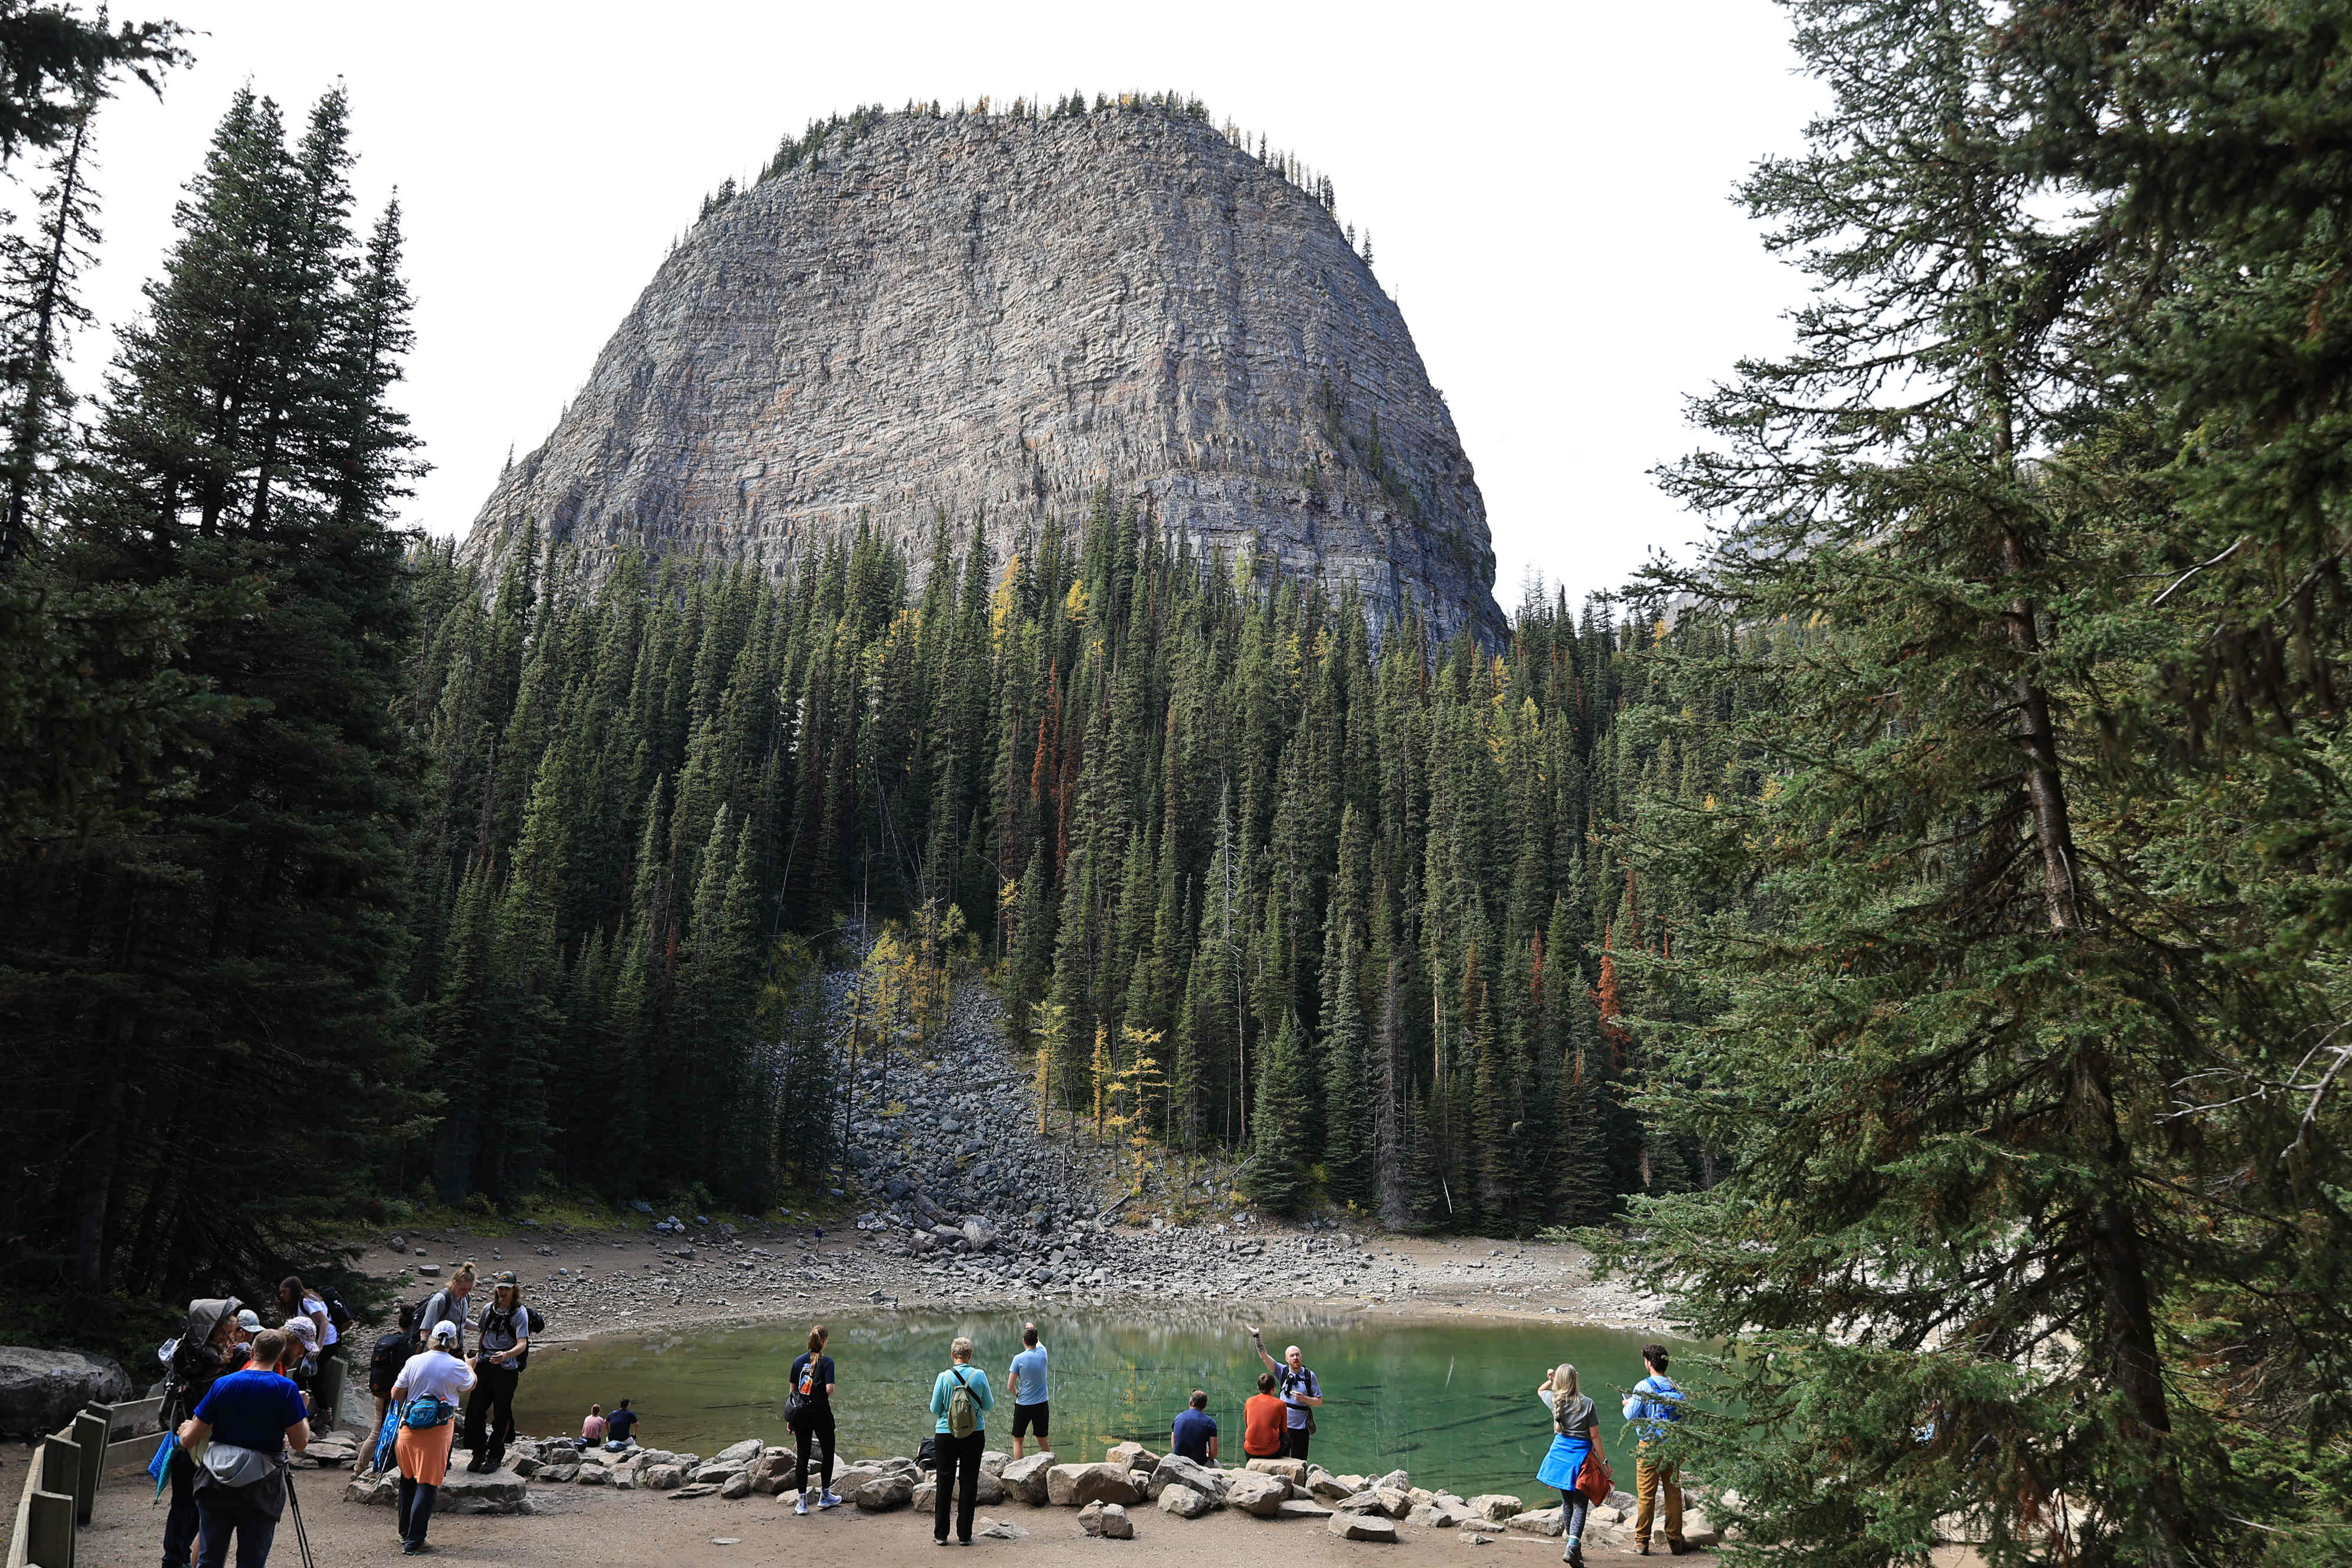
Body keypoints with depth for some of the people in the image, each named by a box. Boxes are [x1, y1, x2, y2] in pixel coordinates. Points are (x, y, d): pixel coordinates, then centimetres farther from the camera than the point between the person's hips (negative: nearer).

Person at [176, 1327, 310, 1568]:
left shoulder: (222, 1384, -2)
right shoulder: (286, 1389, -10)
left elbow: (189, 1441, 1)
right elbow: (300, 1444, -9)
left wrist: (184, 1430, 24)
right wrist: (302, 1410, 7)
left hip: (216, 1485, 3)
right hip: (261, 1489, -2)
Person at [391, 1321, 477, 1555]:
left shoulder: (414, 1361, -4)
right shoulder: (457, 1367, -9)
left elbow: (396, 1393, 2)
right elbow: (468, 1387, 12)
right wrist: (471, 1367, 32)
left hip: (409, 1427, 4)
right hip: (438, 1430, -4)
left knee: (408, 1480, 20)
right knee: (427, 1484, 2)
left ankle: (405, 1533, 32)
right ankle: (413, 1541, 1)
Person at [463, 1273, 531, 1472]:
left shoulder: (519, 1313, -7)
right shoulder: (488, 1309, 10)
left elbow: (522, 1344, -16)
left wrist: (506, 1355, -33)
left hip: (507, 1368, -5)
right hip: (485, 1366, 5)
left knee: (501, 1414, 0)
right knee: (475, 1409, 2)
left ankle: (495, 1456, 14)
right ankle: (479, 1453, 18)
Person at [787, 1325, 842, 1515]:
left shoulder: (798, 1361, 3)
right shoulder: (827, 1362, -10)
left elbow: (793, 1390, 7)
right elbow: (829, 1389, -20)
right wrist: (829, 1394, 5)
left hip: (801, 1413, 4)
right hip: (821, 1412, -4)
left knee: (803, 1456, 8)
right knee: (828, 1453, 14)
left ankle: (802, 1501, 7)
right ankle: (825, 1496, 22)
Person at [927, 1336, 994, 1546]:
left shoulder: (944, 1378, -12)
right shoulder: (980, 1375, -10)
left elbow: (935, 1409, -3)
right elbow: (989, 1406, 0)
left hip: (946, 1436, 0)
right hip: (975, 1436, 0)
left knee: (944, 1484, 11)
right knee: (969, 1484, 9)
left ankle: (941, 1534, 17)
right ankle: (965, 1534, 11)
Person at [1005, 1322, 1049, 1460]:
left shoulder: (1019, 1359, -14)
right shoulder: (1043, 1352, -4)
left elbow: (1010, 1387, -11)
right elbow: (1038, 1343, 24)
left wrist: (1017, 1395, 9)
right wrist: (1032, 1329, 37)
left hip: (1023, 1404, -3)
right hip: (1042, 1404, 3)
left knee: (1017, 1440, 10)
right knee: (1043, 1440, 15)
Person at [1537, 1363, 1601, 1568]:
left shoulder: (1554, 1400, -1)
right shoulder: (1587, 1404, -11)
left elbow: (1540, 1391, 23)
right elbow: (1595, 1435, -9)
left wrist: (1550, 1380, 8)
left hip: (1560, 1453, 4)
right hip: (1581, 1455, -4)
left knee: (1567, 1501, 16)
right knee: (1580, 1504, -1)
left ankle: (1574, 1546, 24)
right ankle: (1572, 1546, -18)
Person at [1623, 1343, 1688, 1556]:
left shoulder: (1643, 1387, -12)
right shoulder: (1677, 1387, 2)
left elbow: (1631, 1416, -9)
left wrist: (1627, 1404, 11)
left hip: (1650, 1446, -4)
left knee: (1646, 1495, 3)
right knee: (1674, 1493, 11)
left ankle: (1642, 1542, 8)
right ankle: (1675, 1541, 17)